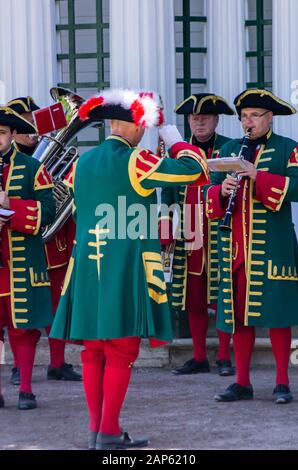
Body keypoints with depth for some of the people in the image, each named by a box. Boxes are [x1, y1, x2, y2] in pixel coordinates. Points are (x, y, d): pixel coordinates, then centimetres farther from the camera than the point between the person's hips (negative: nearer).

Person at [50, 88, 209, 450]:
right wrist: (175, 140, 5)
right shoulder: (135, 162, -10)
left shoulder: (83, 162, 10)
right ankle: (109, 433, -5)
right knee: (121, 352, -3)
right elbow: (192, 168, -12)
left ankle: (96, 429, 13)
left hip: (87, 265, 6)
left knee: (93, 351, 10)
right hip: (126, 268, -6)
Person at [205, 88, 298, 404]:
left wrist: (258, 176, -20)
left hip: (272, 245, -4)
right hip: (233, 245, 4)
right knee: (238, 315, 5)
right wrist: (222, 190, -12)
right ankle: (242, 383, 12)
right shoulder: (228, 150, 15)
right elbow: (210, 194, 10)